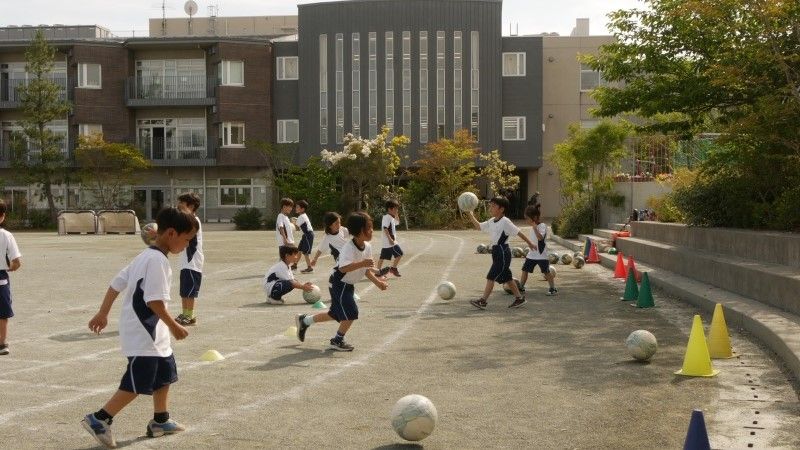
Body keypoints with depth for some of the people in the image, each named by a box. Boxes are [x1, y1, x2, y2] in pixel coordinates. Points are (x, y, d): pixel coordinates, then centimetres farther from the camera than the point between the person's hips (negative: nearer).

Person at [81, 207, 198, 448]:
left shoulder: (145, 256, 10)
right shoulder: (158, 260, -20)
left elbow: (116, 283, 13)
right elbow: (154, 301, -26)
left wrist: (103, 313, 17)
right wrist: (174, 326, -16)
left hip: (152, 332, 11)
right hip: (142, 334, -11)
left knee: (164, 373, 19)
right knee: (137, 383, -5)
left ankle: (160, 421, 29)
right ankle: (99, 420, 1)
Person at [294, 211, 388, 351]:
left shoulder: (367, 248, -1)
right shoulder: (348, 248, -27)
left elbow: (366, 270, 8)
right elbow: (343, 268, -40)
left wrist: (378, 283, 0)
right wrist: (362, 263, -43)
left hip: (348, 285, 9)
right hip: (339, 283, -9)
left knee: (335, 314, 18)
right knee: (351, 313, -13)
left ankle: (304, 320, 36)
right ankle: (337, 340, 8)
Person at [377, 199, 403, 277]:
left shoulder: (391, 217, 15)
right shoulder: (387, 217, -15)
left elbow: (397, 222, 32)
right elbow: (385, 229, -23)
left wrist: (396, 215, 16)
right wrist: (390, 239, -26)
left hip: (386, 242, 9)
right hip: (389, 241, -9)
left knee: (383, 257, 9)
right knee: (399, 254, -5)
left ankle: (379, 271, 11)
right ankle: (393, 268, 2)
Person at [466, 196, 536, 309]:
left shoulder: (505, 222, -14)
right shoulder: (491, 222, 9)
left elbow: (518, 232, -10)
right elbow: (478, 226, 16)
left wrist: (529, 243, -5)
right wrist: (471, 216, 5)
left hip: (503, 252, -9)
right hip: (496, 251, 9)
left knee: (491, 277, -9)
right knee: (506, 277, 14)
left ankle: (482, 301, -7)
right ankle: (519, 298, 24)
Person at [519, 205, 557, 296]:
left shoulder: (542, 226, -15)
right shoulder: (533, 227, 11)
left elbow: (540, 237, -30)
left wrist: (535, 227, -30)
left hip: (541, 255, -8)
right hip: (531, 254, 8)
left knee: (546, 272, -2)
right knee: (525, 269, 7)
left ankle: (553, 289, 7)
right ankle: (521, 287, 16)